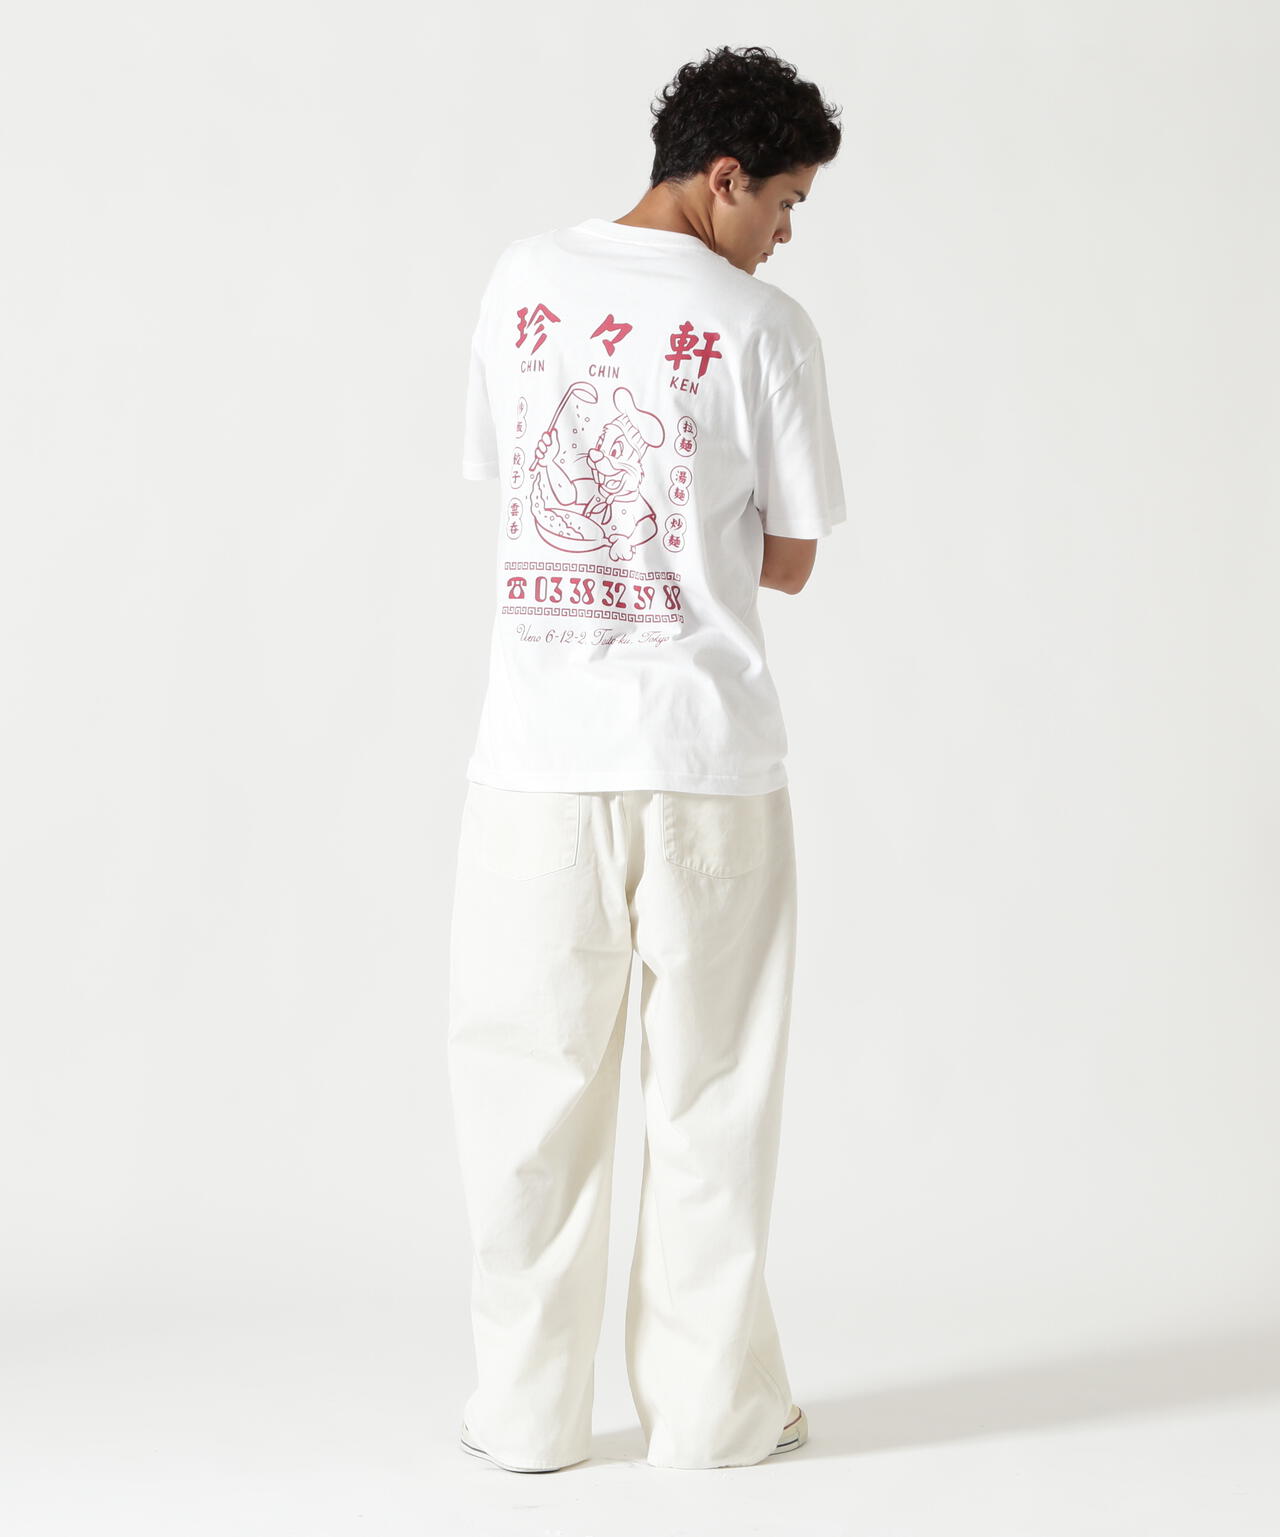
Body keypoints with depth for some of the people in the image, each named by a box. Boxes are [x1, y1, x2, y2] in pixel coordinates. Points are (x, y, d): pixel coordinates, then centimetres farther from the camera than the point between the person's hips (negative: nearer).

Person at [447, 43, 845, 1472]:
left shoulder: (520, 279, 5)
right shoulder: (765, 326, -6)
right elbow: (788, 560, 1)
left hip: (537, 746, 3)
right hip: (707, 753, -2)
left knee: (532, 1079, 10)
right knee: (708, 1086, 9)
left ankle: (527, 1406, 17)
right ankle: (710, 1404, 18)